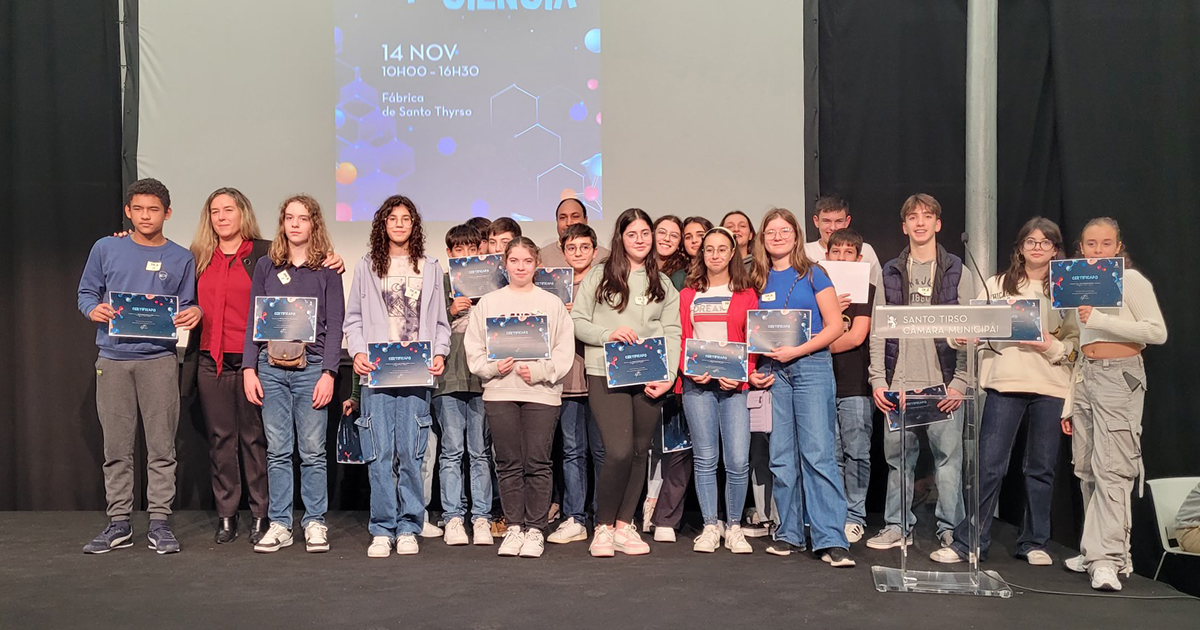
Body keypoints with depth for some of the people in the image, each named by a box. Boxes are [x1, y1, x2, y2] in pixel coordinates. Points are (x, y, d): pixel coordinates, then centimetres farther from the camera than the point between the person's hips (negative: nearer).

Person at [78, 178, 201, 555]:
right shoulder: (106, 249, 8)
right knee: (116, 447, 5)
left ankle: (159, 523, 6)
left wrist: (194, 313, -12)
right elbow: (86, 293, 12)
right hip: (113, 359, 1)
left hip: (159, 360, -1)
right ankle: (119, 523, 14)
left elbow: (186, 308, 10)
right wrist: (94, 310, -10)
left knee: (161, 446, -1)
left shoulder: (181, 259, 9)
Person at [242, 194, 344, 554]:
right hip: (270, 367, 2)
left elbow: (335, 324, 1)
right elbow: (253, 320, 10)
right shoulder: (266, 266, 11)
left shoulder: (327, 269, 5)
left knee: (312, 451, 1)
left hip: (311, 367, -2)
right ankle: (279, 525, 13)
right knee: (277, 451, 5)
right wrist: (249, 369, 2)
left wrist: (328, 373, -8)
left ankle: (315, 524, 10)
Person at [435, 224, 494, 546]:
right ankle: (453, 517, 8)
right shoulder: (438, 284, 11)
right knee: (452, 450, 1)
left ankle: (481, 517, 9)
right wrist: (450, 312, -8)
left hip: (483, 377, 1)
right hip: (448, 377, -1)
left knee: (481, 452, 4)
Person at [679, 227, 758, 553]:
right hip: (697, 383, 1)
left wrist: (741, 374, -10)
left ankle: (734, 528, 11)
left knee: (738, 460, -6)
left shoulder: (746, 294, 9)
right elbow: (679, 338, 11)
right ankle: (710, 527, 14)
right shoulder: (688, 294, 14)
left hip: (734, 383, -1)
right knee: (705, 458, 3)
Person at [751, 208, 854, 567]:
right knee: (782, 457, 6)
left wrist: (797, 351, -14)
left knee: (818, 453, -9)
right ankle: (789, 534, 15)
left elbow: (835, 326, -4)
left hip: (812, 366, -4)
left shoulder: (812, 274, 1)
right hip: (774, 372, 4)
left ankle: (831, 540, -7)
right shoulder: (760, 281, 12)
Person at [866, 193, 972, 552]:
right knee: (897, 456, 7)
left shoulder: (956, 271, 5)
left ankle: (951, 530, 13)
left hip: (943, 385, -2)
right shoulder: (890, 272, 10)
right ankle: (898, 526, 19)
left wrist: (960, 382, -8)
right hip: (899, 384, 2)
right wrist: (877, 380, 0)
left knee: (948, 456, 1)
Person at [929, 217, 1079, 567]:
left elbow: (1077, 343, 6)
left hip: (1050, 386, 1)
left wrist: (1052, 346, -13)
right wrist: (960, 337, -18)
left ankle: (1033, 542, 22)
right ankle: (968, 542, 4)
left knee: (1041, 467, 9)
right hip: (1005, 383, -1)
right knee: (989, 465, -3)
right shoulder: (997, 285, 9)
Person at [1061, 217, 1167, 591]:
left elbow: (1157, 332, -9)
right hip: (1085, 378, 7)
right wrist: (1069, 403, 16)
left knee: (1111, 468, -12)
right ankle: (1095, 550, 15)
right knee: (1087, 470, 7)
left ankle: (1108, 558, -12)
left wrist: (1100, 319, -17)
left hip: (1120, 377, -7)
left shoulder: (1131, 279, -1)